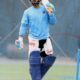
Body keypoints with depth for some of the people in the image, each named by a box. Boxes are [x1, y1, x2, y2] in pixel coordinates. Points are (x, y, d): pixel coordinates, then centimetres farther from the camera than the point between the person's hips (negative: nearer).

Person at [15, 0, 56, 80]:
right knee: (34, 61, -11)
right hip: (33, 39, -2)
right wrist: (20, 38, -10)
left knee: (48, 60, 1)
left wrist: (51, 14, -13)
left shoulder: (46, 9, 6)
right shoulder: (27, 12, 3)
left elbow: (52, 22, 4)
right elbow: (24, 25, -1)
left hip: (45, 39, 2)